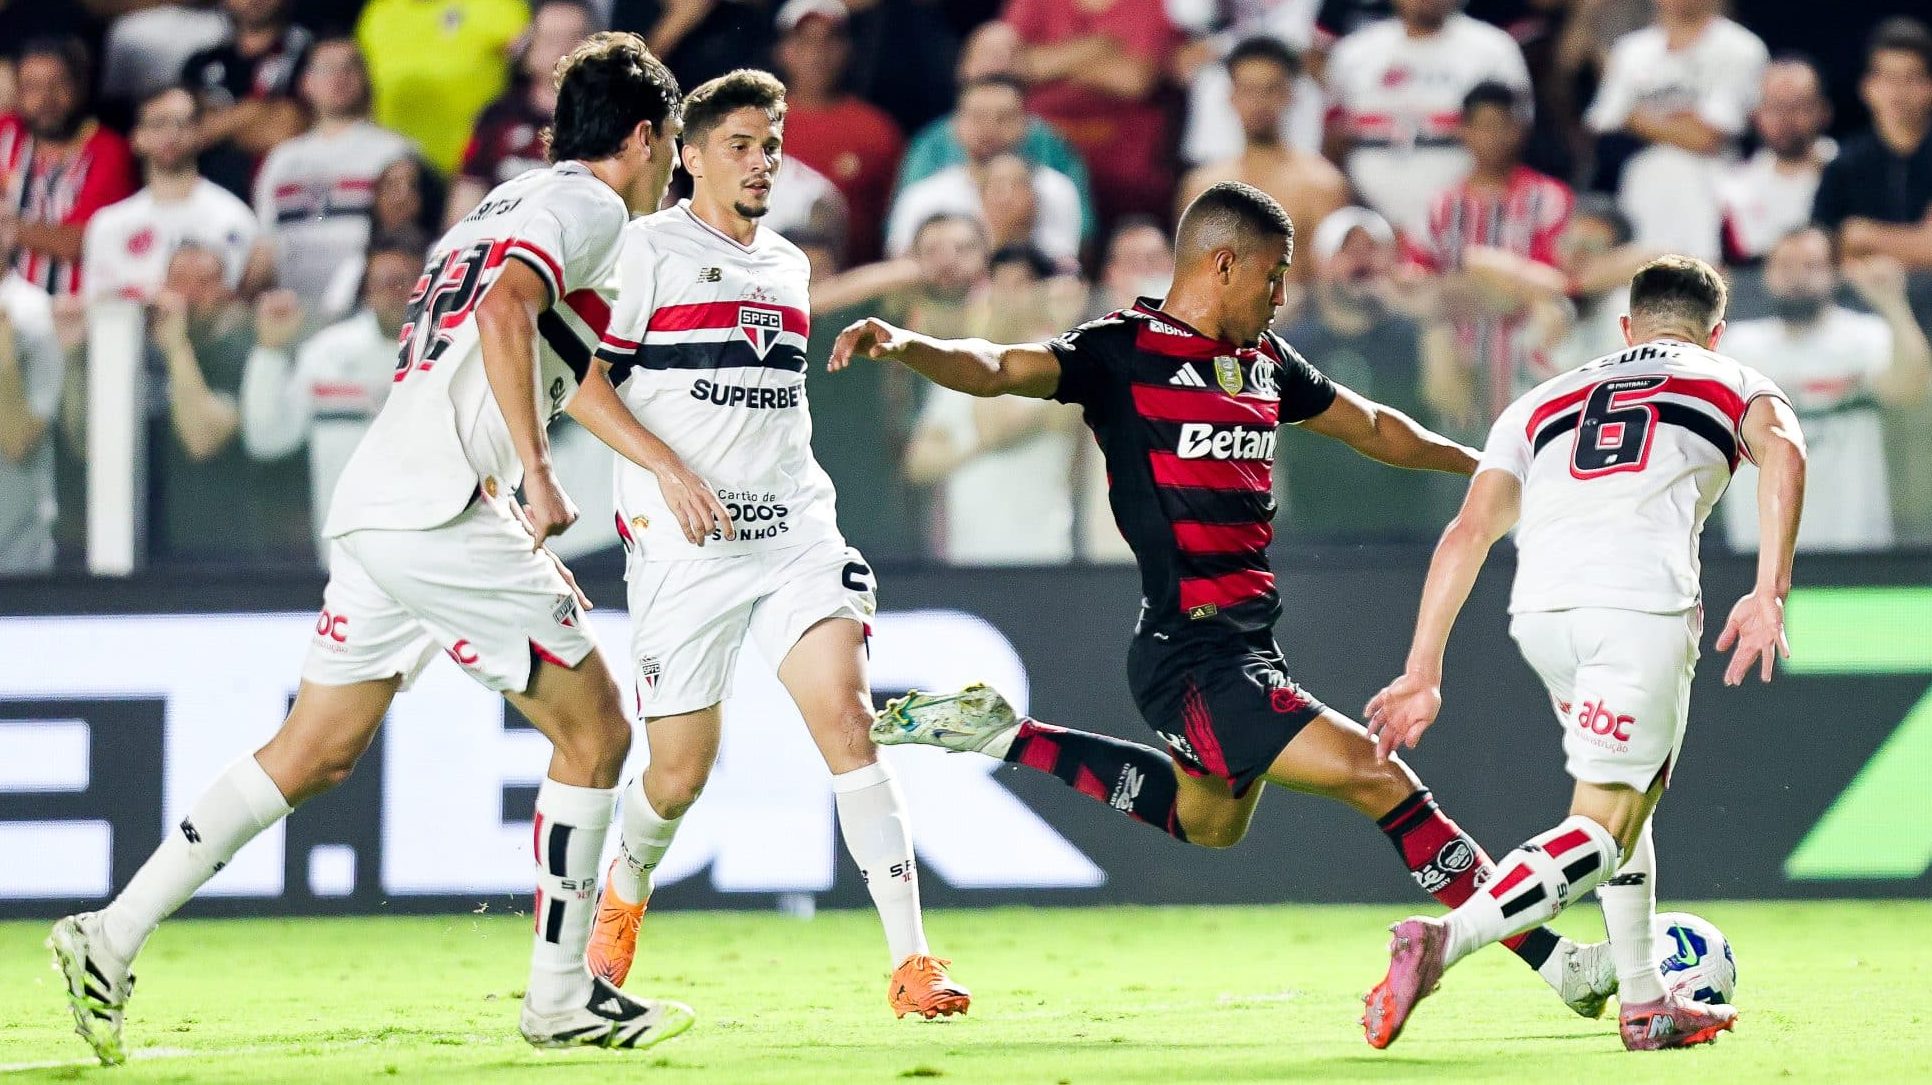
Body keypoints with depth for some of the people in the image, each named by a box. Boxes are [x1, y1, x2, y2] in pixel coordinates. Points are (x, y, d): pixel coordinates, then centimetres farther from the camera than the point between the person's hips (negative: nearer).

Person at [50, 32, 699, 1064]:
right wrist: (535, 473, -23)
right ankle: (560, 996, 5)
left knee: (313, 754, 10)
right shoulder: (587, 206, -3)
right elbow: (505, 311, -22)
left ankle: (111, 937, 3)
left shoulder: (513, 203, 26)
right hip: (448, 513, -9)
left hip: (373, 510, 9)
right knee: (595, 736, 2)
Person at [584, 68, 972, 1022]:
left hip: (793, 529, 4)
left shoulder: (787, 266, 18)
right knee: (679, 772, 1)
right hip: (684, 546, -4)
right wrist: (667, 469, -16)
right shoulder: (648, 248, -1)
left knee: (847, 716, -15)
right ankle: (623, 896, 35)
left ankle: (911, 961, -20)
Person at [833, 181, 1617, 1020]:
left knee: (1207, 822, 32)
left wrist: (1482, 465, 37)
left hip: (1246, 641, 10)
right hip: (1195, 657, -10)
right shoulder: (1122, 353, -11)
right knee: (1378, 777, -16)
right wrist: (905, 346, -42)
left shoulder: (1263, 362, 13)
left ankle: (1007, 737, 36)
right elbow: (995, 370, -23)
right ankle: (1553, 960, -12)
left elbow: (1369, 426, 27)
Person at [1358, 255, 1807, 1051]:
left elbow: (1470, 532, 20)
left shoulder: (1545, 402, 32)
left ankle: (1644, 1004, 25)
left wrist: (1422, 674, 17)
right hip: (1643, 604, -4)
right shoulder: (1733, 384, 25)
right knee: (1602, 832, -2)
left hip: (1539, 610, 4)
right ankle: (1441, 940, -22)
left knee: (1632, 786, 27)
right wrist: (1769, 594, -7)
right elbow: (1782, 451, 0)